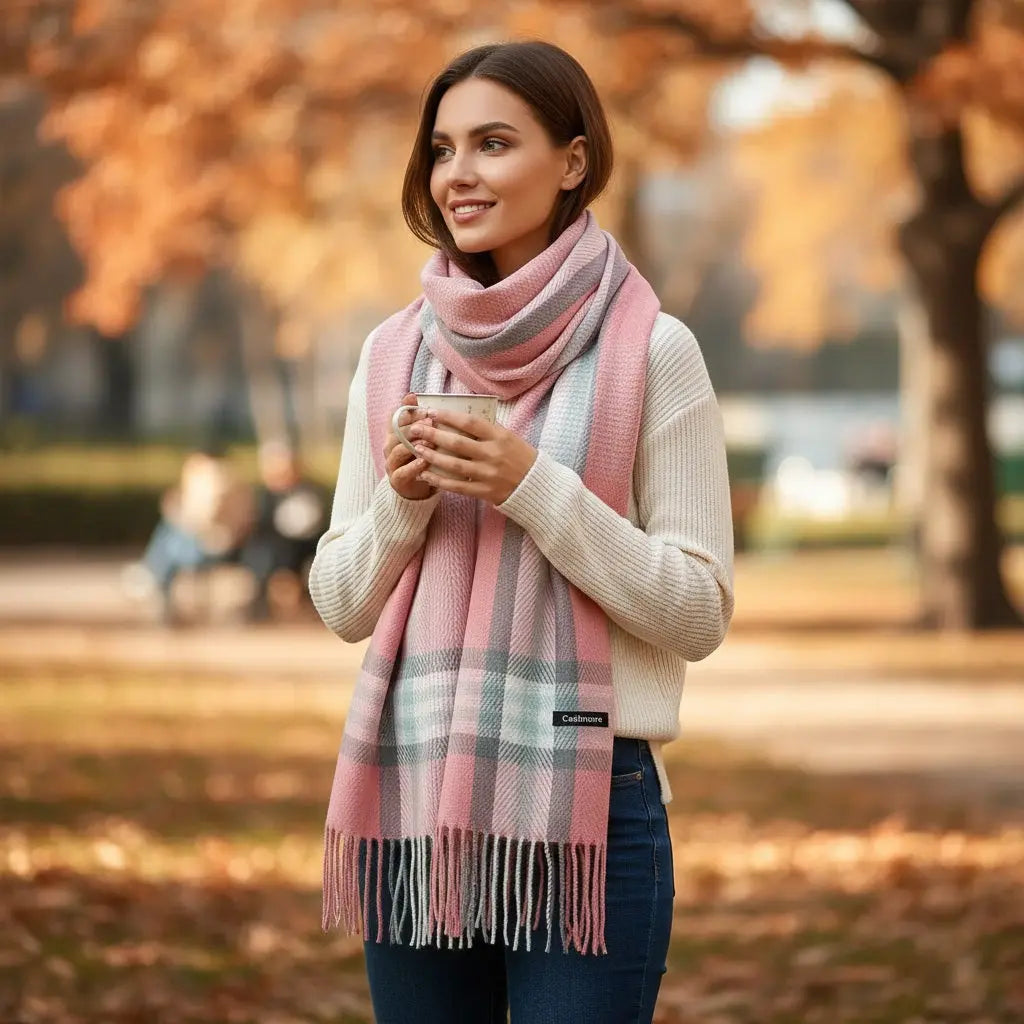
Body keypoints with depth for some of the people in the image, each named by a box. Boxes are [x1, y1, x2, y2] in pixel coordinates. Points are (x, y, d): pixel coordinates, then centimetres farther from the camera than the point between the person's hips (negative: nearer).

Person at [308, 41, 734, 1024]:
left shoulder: (651, 351, -4)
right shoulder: (395, 351, 8)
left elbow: (699, 614, -5)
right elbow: (341, 603, 11)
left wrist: (535, 490, -15)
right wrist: (403, 500, -8)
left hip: (584, 804, -4)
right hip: (411, 792, 4)